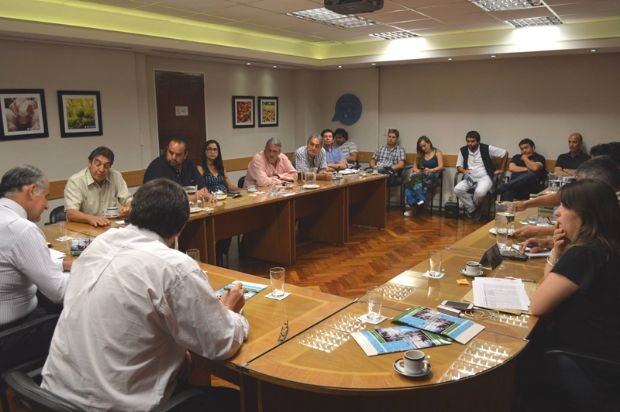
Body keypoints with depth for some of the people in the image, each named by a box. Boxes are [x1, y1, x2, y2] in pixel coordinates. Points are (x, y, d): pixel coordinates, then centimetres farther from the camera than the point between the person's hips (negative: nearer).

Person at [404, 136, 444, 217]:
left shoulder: (437, 153, 9)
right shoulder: (420, 155, 23)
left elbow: (441, 167, -5)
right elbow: (414, 167, 18)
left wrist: (431, 170, -23)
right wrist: (417, 170, -7)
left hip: (433, 177, -4)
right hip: (421, 176, 4)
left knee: (414, 177, -36)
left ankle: (413, 206, -38)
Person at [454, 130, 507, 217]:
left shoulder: (487, 149, -3)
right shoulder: (463, 150, 6)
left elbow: (505, 153, 6)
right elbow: (458, 166, 12)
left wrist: (502, 169, 9)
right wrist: (464, 170, -11)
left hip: (484, 177, -3)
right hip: (470, 178, 3)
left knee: (480, 192, -37)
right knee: (457, 189, -28)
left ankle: (474, 209, -2)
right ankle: (472, 209, -8)